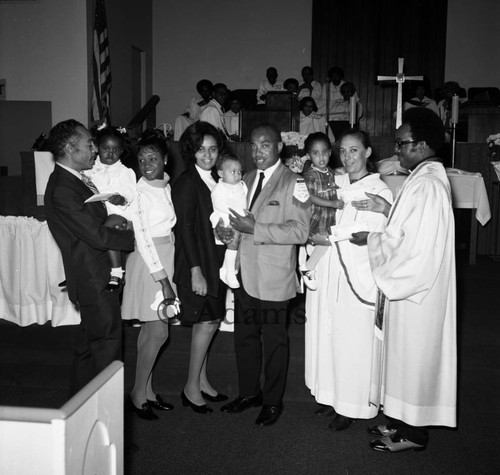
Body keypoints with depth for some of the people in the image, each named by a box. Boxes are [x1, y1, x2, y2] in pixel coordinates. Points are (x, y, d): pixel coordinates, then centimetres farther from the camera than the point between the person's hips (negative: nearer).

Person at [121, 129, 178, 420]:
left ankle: (148, 390, 24)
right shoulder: (139, 192, -13)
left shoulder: (168, 186, 7)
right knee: (159, 332, -5)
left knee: (151, 330, 13)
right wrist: (163, 280, -18)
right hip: (149, 264, -7)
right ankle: (139, 392, 10)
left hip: (167, 260, 7)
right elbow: (142, 239, -16)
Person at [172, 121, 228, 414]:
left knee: (211, 321, 12)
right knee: (207, 322, -4)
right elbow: (185, 227, -17)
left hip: (217, 260, 7)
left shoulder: (215, 179, 10)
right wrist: (196, 271, -19)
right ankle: (192, 388, 11)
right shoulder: (186, 182, -13)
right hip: (197, 261, -7)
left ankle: (202, 381, 26)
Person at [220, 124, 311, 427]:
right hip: (246, 273, 7)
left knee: (274, 340, 6)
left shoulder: (294, 183, -10)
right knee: (244, 335, 15)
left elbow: (300, 231, -18)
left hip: (275, 277, -6)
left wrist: (255, 229, -21)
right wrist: (231, 229, 3)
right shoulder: (248, 179, 13)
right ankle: (249, 393, 33)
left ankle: (273, 401, 23)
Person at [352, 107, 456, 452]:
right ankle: (407, 422, 32)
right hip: (415, 285, 10)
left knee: (412, 356, 3)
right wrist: (389, 210, 5)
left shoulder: (426, 185, -23)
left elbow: (411, 243, -24)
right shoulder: (431, 177, 9)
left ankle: (413, 433, 19)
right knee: (411, 355, 18)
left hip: (415, 287, -10)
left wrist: (369, 239, -13)